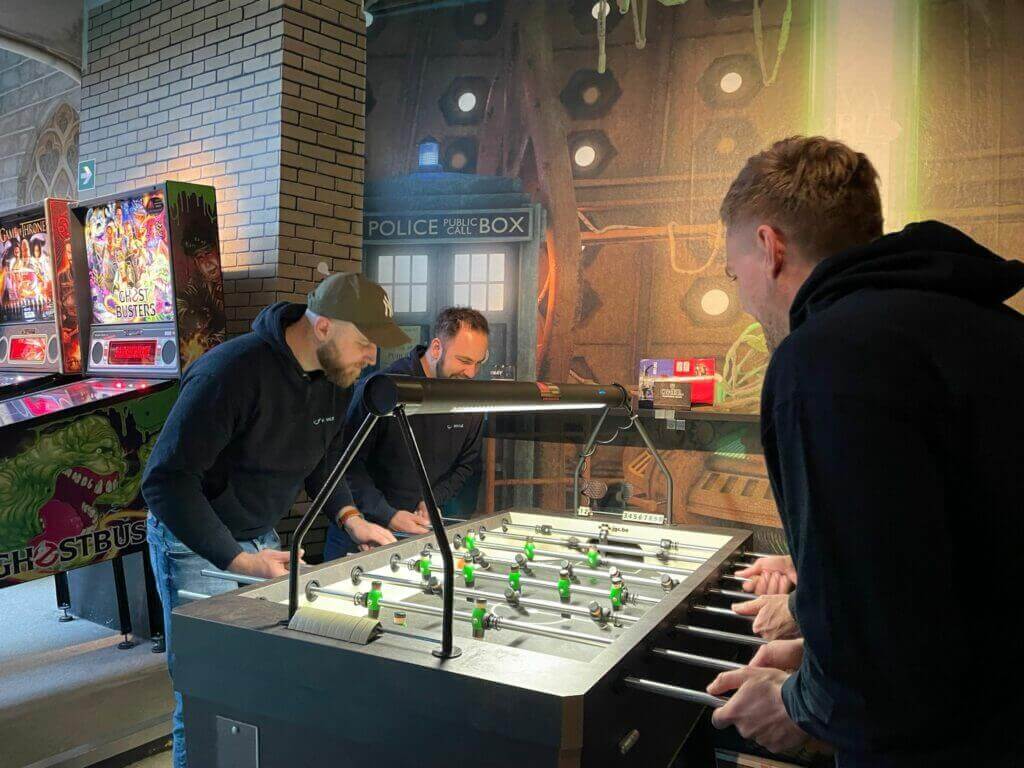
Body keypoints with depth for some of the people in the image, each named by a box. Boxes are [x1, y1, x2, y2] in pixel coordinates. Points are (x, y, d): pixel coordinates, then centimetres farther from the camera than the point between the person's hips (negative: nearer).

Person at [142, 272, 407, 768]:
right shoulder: (233, 371, -28)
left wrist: (348, 517, -4)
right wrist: (238, 560, -31)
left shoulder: (335, 378, -4)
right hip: (195, 543, -6)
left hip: (262, 538, 7)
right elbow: (166, 480, -27)